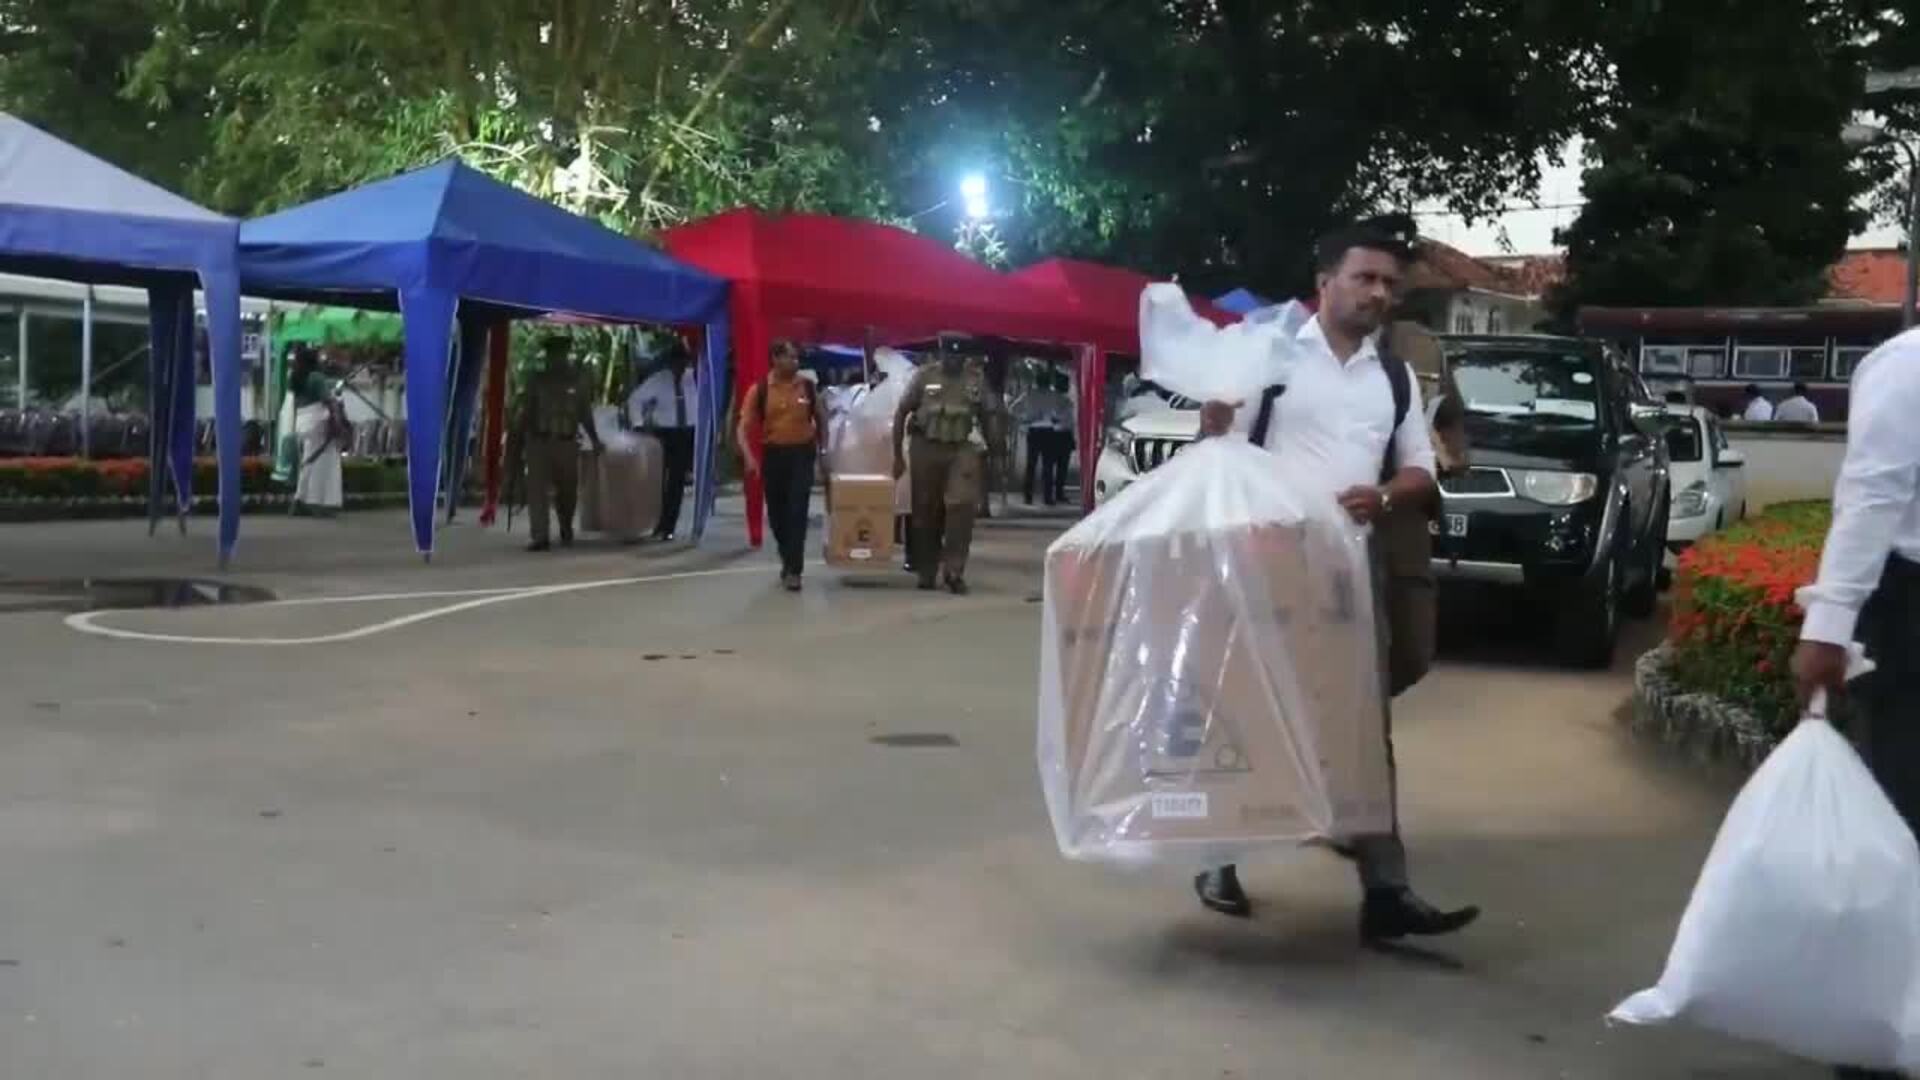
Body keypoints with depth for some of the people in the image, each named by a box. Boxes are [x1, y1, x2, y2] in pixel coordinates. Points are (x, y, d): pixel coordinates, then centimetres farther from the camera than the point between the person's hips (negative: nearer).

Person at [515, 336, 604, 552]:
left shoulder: (575, 381, 7)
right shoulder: (537, 380, 4)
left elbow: (585, 413, 12)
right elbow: (525, 412, 5)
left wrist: (594, 440, 10)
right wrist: (518, 441, -1)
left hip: (567, 444, 1)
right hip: (539, 443, -1)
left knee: (568, 491, 9)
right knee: (537, 490, -11)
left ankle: (566, 531, 35)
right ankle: (541, 538, -13)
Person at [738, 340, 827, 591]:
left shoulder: (808, 386, 1)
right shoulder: (760, 390, -4)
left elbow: (820, 419, 13)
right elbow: (745, 425, -6)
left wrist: (822, 450, 7)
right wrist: (749, 457, -19)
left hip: (802, 453, -1)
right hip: (773, 454, 1)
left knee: (797, 512, -9)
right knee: (776, 513, 11)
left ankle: (793, 570, -9)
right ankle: (788, 560, 33)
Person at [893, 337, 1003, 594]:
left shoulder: (977, 380, 5)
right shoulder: (925, 376, 1)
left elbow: (987, 418, 13)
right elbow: (901, 414, 5)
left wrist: (992, 452, 8)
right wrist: (898, 454, 2)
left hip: (962, 450, 0)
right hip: (927, 448, 0)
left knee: (962, 504, -16)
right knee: (926, 511, 6)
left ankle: (954, 570, -9)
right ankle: (926, 572, 19)